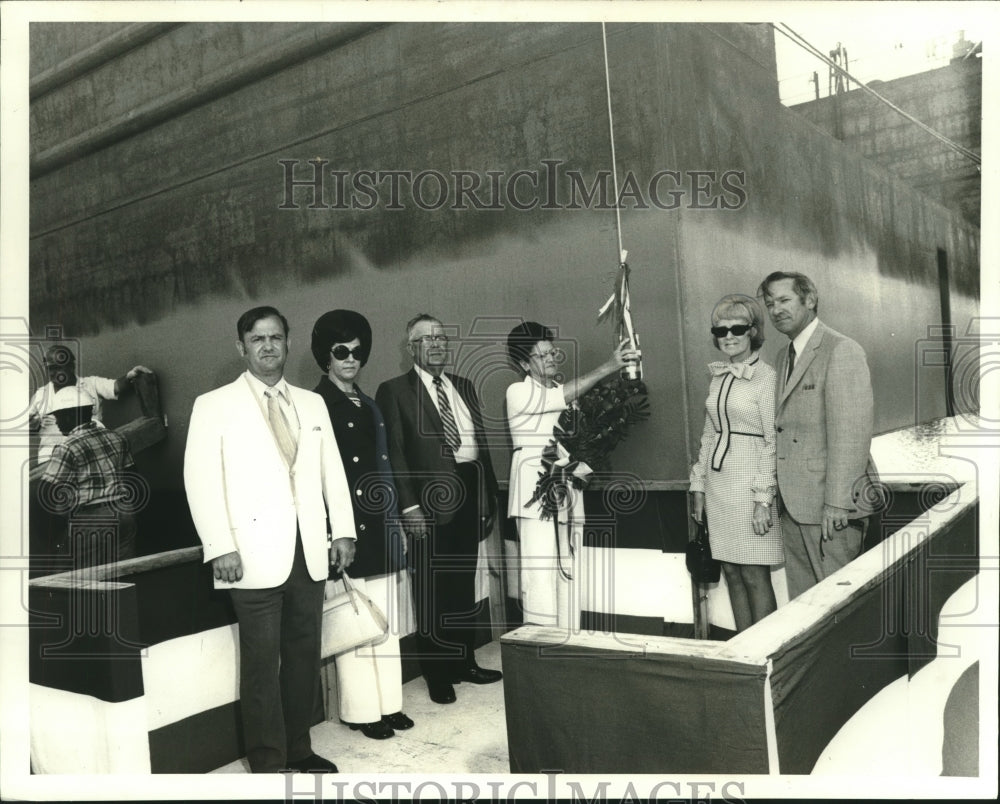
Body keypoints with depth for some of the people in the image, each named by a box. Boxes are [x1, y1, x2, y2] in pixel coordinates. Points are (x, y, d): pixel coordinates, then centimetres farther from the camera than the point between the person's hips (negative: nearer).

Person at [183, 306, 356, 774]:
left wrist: (342, 530, 5)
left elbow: (332, 470, 13)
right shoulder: (214, 405, 1)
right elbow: (201, 479, -5)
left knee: (304, 653, 11)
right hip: (256, 556, -4)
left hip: (310, 554, 4)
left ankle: (298, 749, 26)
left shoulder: (312, 403, 14)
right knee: (262, 663, 0)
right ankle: (268, 762, 14)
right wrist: (220, 547, -13)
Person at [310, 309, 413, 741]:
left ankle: (388, 703, 22)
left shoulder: (368, 405, 15)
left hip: (379, 527, 7)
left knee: (384, 620, 11)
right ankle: (362, 710, 12)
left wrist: (394, 520, 16)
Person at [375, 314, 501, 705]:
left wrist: (490, 496, 11)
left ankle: (465, 662, 29)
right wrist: (409, 506, -15)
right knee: (431, 592, 4)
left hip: (469, 495, 6)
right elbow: (394, 451, -8)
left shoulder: (464, 387, 15)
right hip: (429, 501, -5)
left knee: (464, 585, 15)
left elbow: (481, 441, 15)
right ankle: (437, 674, 17)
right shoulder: (394, 390, -2)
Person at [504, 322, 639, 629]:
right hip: (535, 492, -6)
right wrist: (607, 367, -25)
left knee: (568, 570, 6)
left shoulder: (561, 393, 16)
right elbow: (563, 396, -19)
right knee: (541, 570, -10)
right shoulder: (518, 393, -3)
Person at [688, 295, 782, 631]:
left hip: (749, 482, -7)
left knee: (755, 576, -1)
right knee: (731, 573, 12)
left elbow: (774, 443, -11)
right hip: (718, 483, 7)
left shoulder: (766, 378, -9)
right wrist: (698, 486, 13)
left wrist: (764, 499, -16)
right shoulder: (718, 377, 13)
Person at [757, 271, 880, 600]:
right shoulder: (784, 356, 16)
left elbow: (852, 433, -17)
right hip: (795, 504, 8)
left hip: (831, 507, -8)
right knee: (802, 599, 14)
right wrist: (780, 492, 9)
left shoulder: (841, 351, -11)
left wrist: (836, 502, -20)